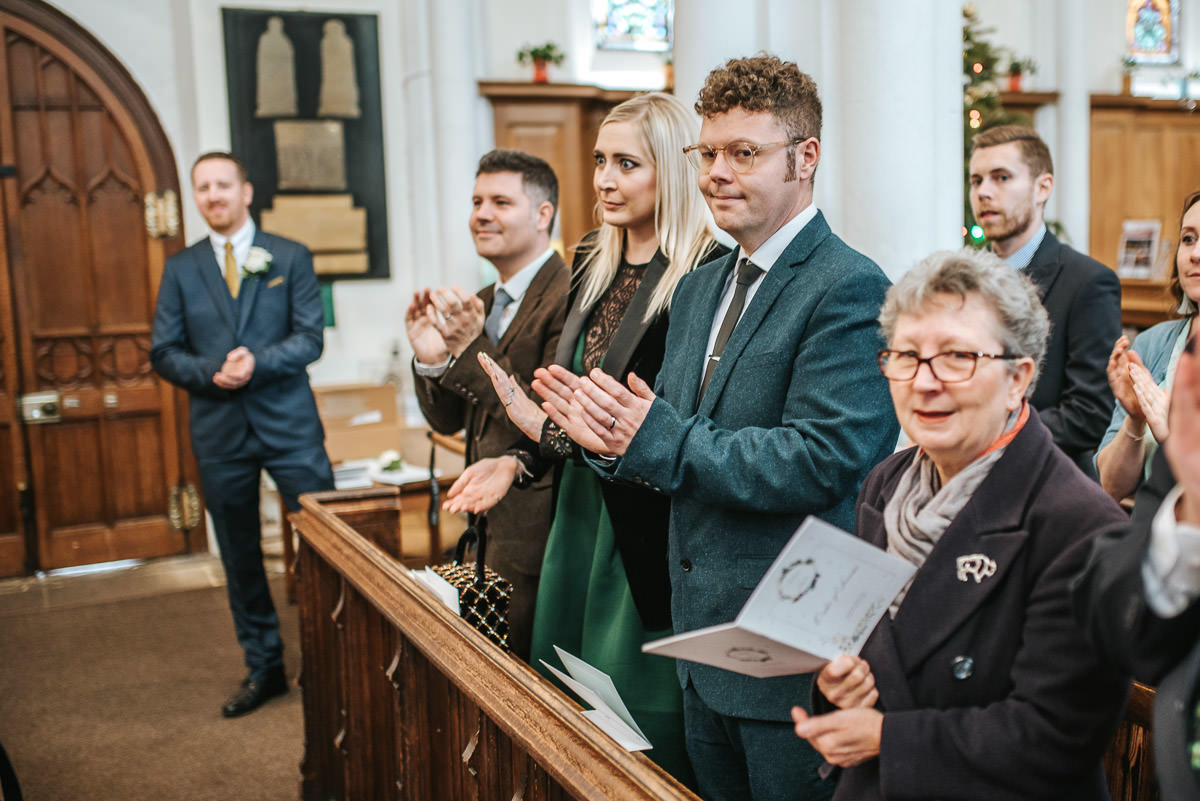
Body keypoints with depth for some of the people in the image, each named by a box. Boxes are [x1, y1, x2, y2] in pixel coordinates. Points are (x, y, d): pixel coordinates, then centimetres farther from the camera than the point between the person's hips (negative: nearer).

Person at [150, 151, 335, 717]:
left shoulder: (290, 257, 3)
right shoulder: (180, 269, 9)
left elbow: (310, 338, -4)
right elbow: (164, 353, 5)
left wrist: (258, 362, -20)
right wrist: (213, 372, -14)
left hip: (289, 423, -2)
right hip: (219, 432, 2)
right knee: (240, 558, 10)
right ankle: (263, 669, 24)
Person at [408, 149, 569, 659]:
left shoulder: (571, 298, -17)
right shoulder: (482, 303, 11)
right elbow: (448, 421, 11)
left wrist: (472, 350, -26)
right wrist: (431, 360, -8)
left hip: (538, 536, -8)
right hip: (485, 524, 8)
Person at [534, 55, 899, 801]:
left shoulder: (850, 289, -17)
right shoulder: (700, 287, 11)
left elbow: (821, 461, -25)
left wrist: (658, 439, -22)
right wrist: (614, 436, -8)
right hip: (702, 636, 8)